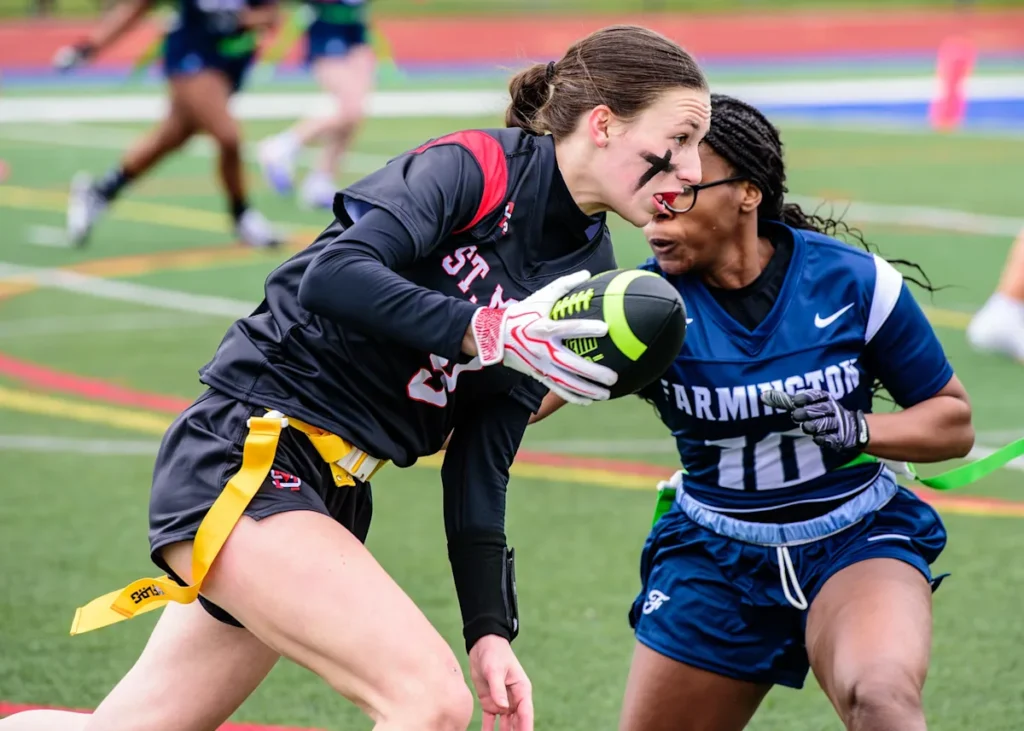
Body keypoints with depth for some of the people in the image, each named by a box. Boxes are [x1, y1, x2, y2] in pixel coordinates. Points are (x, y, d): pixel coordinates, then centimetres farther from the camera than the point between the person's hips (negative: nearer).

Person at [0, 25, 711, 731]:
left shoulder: (587, 276, 8)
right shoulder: (477, 166, -12)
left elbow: (480, 461, 7)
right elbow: (332, 275, -27)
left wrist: (490, 629, -1)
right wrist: (489, 332, -29)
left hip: (330, 497, 8)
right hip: (245, 454, -8)